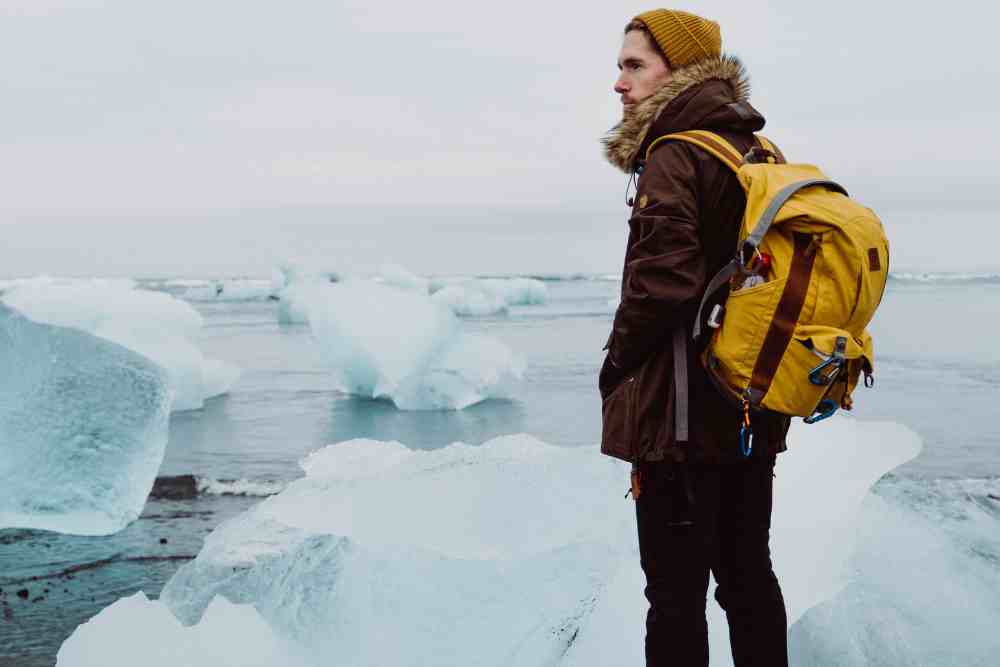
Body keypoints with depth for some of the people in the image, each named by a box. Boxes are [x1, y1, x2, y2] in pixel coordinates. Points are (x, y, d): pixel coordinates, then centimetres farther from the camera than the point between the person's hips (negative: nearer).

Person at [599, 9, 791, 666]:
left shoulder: (673, 157, -14)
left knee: (676, 594, 0)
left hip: (686, 417, -8)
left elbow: (661, 281, -24)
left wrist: (616, 367, -9)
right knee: (748, 576, 17)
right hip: (755, 414, 9)